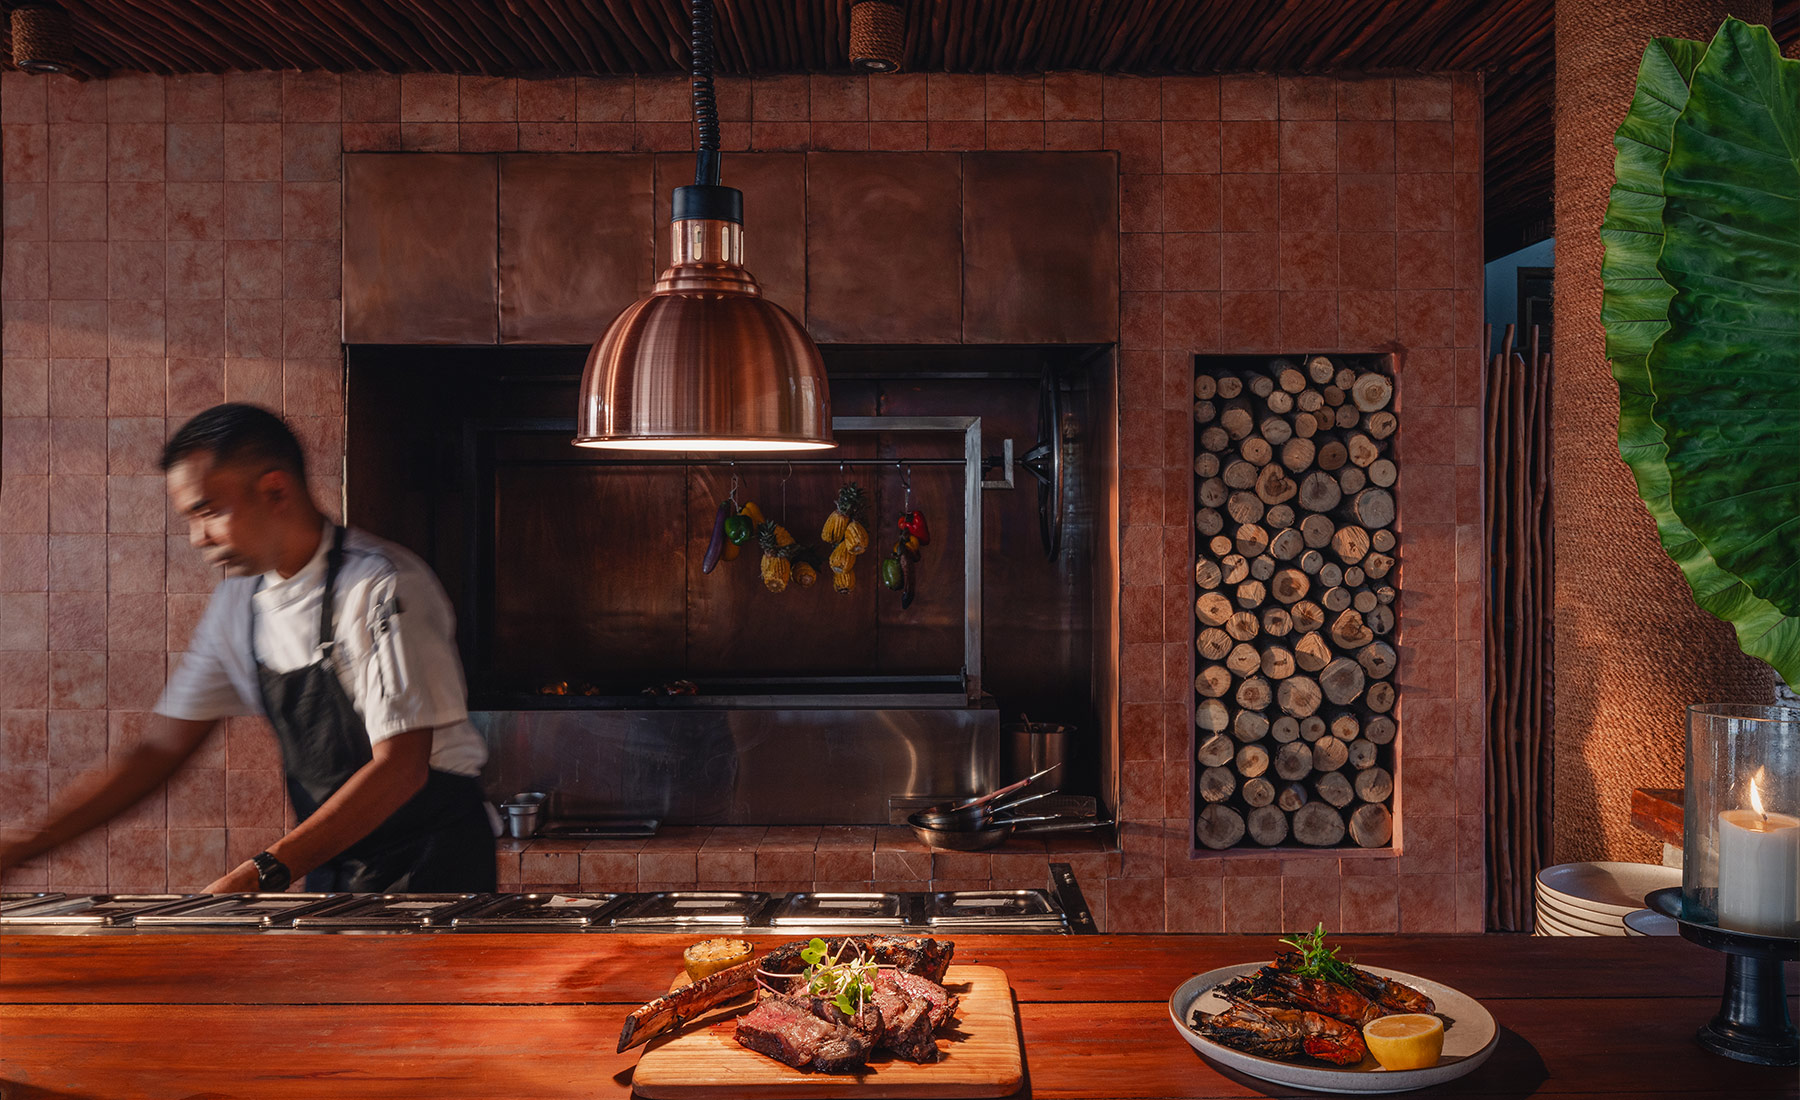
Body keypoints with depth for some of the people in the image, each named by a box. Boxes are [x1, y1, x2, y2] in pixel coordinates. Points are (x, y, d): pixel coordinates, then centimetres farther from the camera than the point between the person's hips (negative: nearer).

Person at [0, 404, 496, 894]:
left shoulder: (383, 587, -17)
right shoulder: (240, 599, 6)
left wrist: (265, 872, -26)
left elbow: (400, 768, -21)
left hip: (429, 860, -6)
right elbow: (163, 748, 11)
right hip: (332, 862, 7)